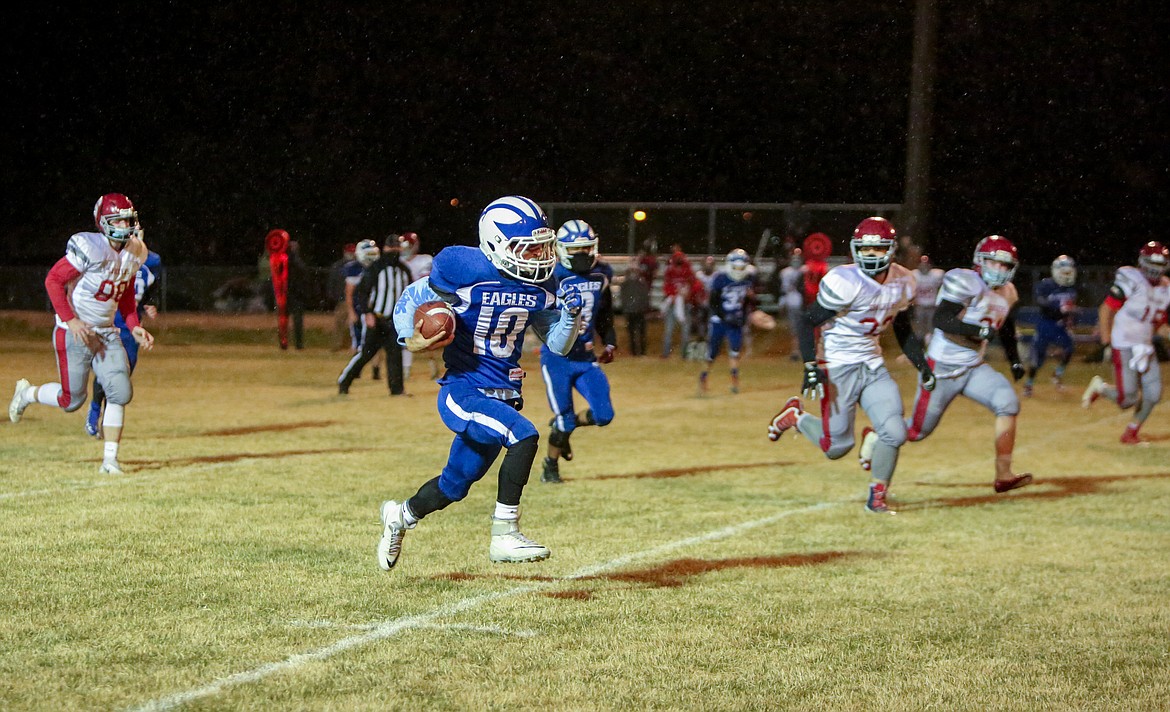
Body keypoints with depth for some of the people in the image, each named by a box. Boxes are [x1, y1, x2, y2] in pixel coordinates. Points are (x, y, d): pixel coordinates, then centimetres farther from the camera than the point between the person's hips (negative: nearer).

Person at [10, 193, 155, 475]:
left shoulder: (134, 254, 4)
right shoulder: (89, 248, -20)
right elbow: (53, 280, -18)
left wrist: (135, 328, 4)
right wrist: (70, 320, -23)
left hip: (106, 333, 6)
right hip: (74, 333, -6)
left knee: (120, 392, -7)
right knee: (72, 400, 0)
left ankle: (110, 459, 1)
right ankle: (28, 393, 30)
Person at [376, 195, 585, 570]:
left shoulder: (540, 286, 1)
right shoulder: (465, 270, -17)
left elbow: (558, 345, 9)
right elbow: (413, 299, -3)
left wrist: (571, 314, -10)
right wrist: (411, 339, -21)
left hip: (503, 396, 7)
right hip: (462, 392, -7)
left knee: (454, 486, 19)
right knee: (523, 436, -30)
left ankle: (401, 515, 48)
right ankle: (504, 536, -20)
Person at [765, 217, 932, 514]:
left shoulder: (903, 283, 1)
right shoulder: (845, 282, -21)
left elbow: (903, 330, 17)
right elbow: (808, 321, -16)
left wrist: (922, 366, 10)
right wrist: (811, 366, -24)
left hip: (873, 366, 6)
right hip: (839, 367, -6)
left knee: (895, 432, -8)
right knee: (837, 447, -1)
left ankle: (877, 497, 11)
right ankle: (795, 415, 27)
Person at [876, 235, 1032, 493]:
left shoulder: (1008, 294, 7)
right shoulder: (966, 283, -19)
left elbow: (1006, 330, 25)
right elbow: (941, 320, -29)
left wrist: (1015, 362, 19)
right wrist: (980, 330, -37)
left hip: (974, 368, 7)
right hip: (942, 368, -7)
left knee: (1008, 403, -18)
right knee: (918, 431, 4)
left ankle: (1003, 475, -15)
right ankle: (874, 438, 35)